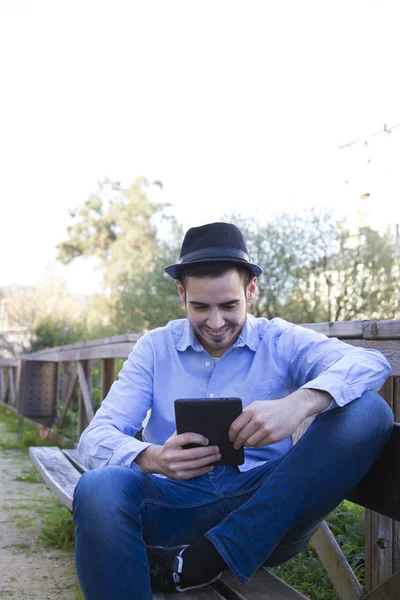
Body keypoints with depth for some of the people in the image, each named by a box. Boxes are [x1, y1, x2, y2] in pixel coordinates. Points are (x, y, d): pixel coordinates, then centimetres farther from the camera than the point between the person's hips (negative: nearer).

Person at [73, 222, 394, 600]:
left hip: (267, 512, 1)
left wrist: (300, 403, -32)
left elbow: (371, 363, -11)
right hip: (178, 503, -1)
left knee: (368, 411, -22)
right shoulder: (156, 349, 10)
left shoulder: (281, 342, 7)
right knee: (98, 488, -34)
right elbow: (95, 437, 0)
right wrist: (153, 458, -24)